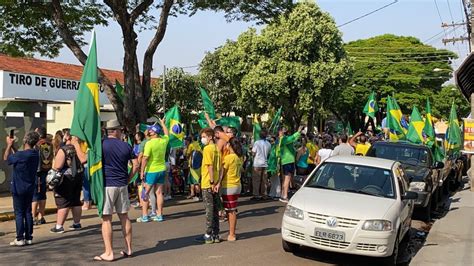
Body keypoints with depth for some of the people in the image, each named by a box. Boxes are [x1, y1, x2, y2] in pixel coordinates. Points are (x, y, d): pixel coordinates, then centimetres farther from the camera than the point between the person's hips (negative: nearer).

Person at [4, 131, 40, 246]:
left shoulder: (21, 155, -22)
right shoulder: (35, 154, 1)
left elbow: (6, 158, -3)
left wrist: (9, 144, 6)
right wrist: (12, 146, 18)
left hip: (18, 189, -6)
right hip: (30, 188, 6)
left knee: (19, 213, 1)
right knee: (28, 212, 11)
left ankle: (20, 239, 4)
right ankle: (29, 237, 14)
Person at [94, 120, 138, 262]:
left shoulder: (101, 144, -5)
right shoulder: (126, 146, 5)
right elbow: (136, 165, 6)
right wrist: (127, 179, 12)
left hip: (106, 185, -4)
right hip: (122, 185, 4)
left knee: (106, 219, 0)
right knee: (124, 216, 13)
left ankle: (108, 253, 1)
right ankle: (129, 249, 19)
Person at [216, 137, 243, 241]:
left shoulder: (228, 157, -15)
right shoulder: (239, 158, 7)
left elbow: (222, 172, -15)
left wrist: (218, 183, -15)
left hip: (229, 187, -8)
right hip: (237, 186, 8)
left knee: (231, 211, -2)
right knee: (233, 211, 14)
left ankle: (231, 235, 3)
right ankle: (232, 233, 21)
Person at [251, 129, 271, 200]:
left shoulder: (257, 143, -10)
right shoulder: (268, 144, 4)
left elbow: (253, 153, -9)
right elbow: (269, 153, 11)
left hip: (257, 164, -4)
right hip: (265, 163, 4)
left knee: (256, 180, 0)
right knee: (264, 180, 9)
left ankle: (256, 195, -2)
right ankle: (263, 194, 13)